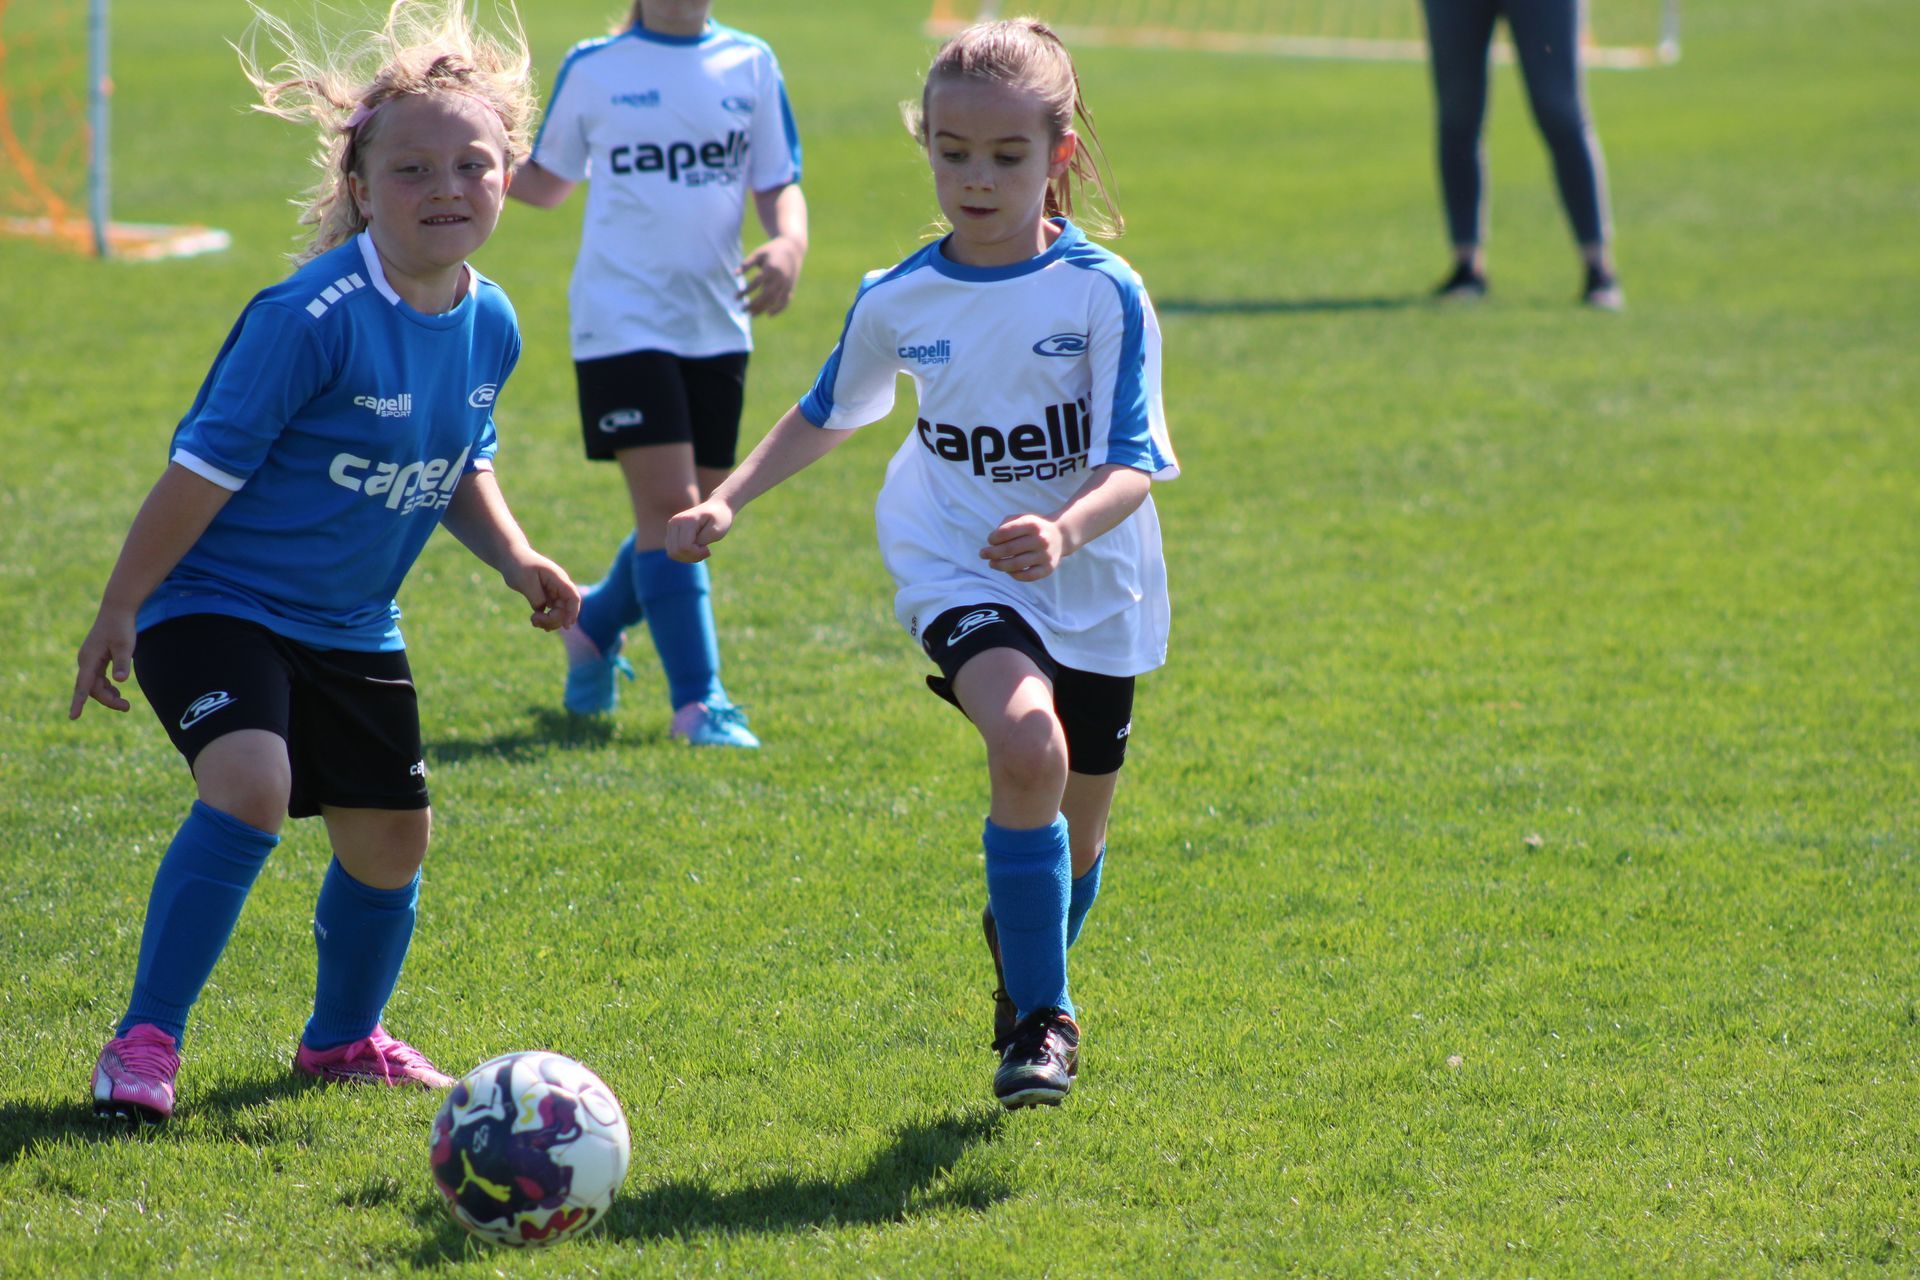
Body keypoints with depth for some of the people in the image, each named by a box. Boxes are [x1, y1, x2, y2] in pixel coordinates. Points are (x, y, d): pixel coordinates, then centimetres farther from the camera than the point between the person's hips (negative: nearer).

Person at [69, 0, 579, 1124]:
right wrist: (119, 611, -14)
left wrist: (516, 559, 0)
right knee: (250, 784, -29)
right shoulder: (312, 316, -24)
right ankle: (145, 1040, -19)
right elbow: (207, 465, -19)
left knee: (391, 837, 11)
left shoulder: (490, 325, -1)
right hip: (219, 603, -7)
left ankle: (346, 1039, 38)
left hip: (351, 630, 7)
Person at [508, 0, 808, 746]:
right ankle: (698, 701, -9)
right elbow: (547, 183, 12)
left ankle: (596, 626, 36)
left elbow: (779, 183, 7)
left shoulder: (751, 66, 7)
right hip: (623, 320, -4)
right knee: (670, 509, -13)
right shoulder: (593, 69, 2)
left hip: (717, 323, 4)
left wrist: (789, 243, -14)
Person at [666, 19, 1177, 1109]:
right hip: (958, 570, 0)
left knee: (1073, 836, 13)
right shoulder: (898, 303, -4)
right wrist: (728, 501, 7)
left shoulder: (1104, 293, -14)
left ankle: (1028, 983, 46)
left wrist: (1062, 533, -38)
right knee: (1029, 748, -30)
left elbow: (1132, 466, -19)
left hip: (1093, 588, 0)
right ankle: (1042, 1017, -19)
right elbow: (826, 415, 16)